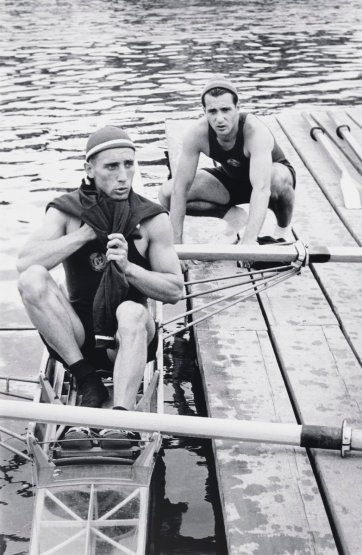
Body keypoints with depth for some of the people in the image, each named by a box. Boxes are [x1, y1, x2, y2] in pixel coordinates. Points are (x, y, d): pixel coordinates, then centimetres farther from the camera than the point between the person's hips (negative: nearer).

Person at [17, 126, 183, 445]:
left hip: (128, 336, -1)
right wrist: (86, 233, -18)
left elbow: (174, 291, -4)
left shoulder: (152, 219, -3)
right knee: (32, 279, -24)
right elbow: (24, 262, -17)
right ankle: (87, 382, -20)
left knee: (132, 312, -36)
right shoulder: (66, 211, -1)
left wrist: (128, 268, -19)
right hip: (76, 336, 2)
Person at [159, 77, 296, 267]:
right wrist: (176, 244, -28)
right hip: (231, 179, 4)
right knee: (167, 194, -16)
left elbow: (261, 189, -48)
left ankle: (283, 230, -8)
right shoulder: (197, 134, -27)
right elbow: (181, 187, -24)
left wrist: (248, 242, -58)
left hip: (266, 177, -3)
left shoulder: (255, 132, -38)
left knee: (280, 180, -42)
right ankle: (231, 216, 3)